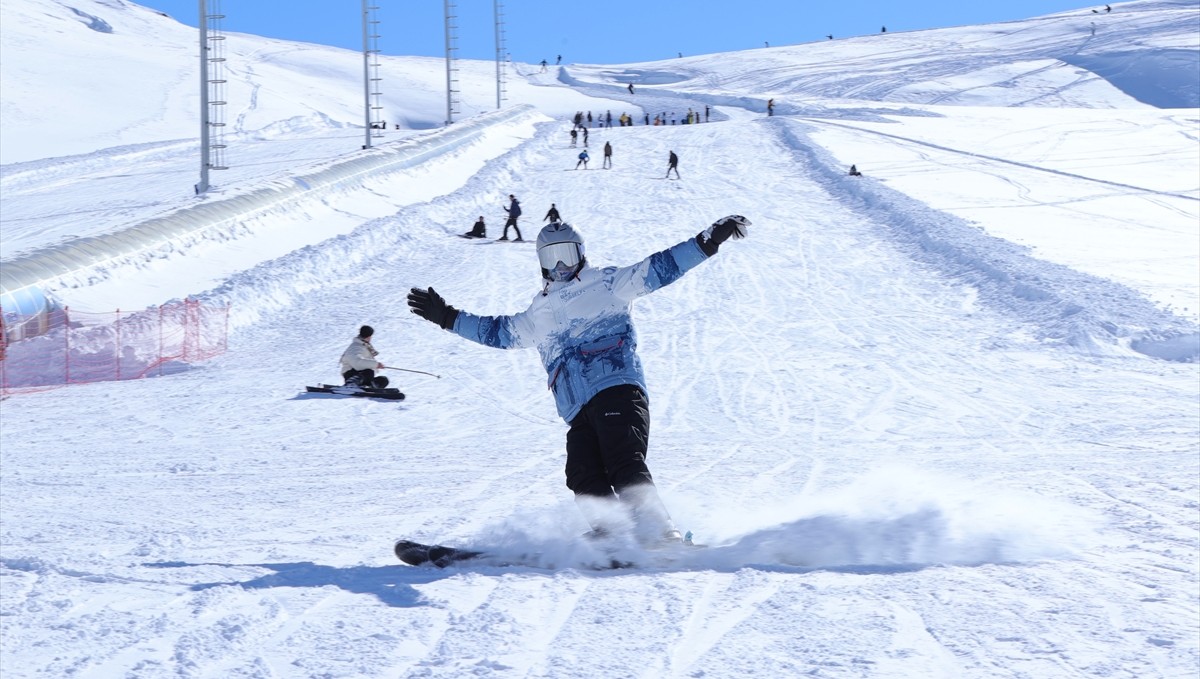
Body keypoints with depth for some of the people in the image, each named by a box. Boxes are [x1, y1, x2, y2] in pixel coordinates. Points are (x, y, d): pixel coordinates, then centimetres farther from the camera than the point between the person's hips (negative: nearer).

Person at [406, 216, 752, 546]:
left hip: (617, 387, -5)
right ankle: (610, 535, -26)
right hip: (579, 411, 5)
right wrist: (446, 317, 42)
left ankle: (661, 535, -30)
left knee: (624, 466, -25)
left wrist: (708, 241, 2)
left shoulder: (607, 283, 17)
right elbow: (496, 331, 43)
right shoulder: (538, 315, 31)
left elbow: (661, 268, 11)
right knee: (584, 480, -19)